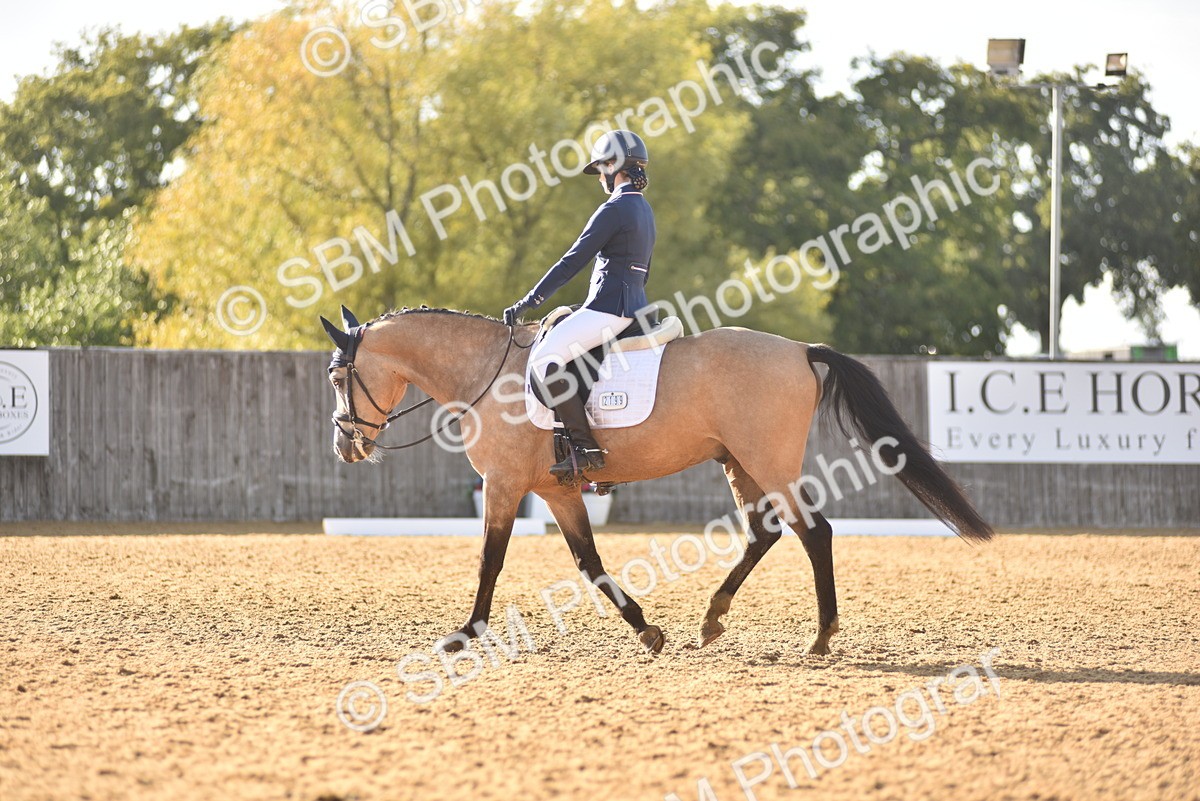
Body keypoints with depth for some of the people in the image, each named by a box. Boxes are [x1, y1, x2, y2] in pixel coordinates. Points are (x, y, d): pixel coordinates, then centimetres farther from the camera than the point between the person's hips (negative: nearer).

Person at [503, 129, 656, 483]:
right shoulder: (643, 209, 18)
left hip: (609, 308, -11)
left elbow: (574, 260, -14)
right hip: (634, 304, 11)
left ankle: (587, 449, -25)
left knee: (545, 358, -20)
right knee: (555, 354, 26)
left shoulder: (614, 209, -12)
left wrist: (529, 301, -12)